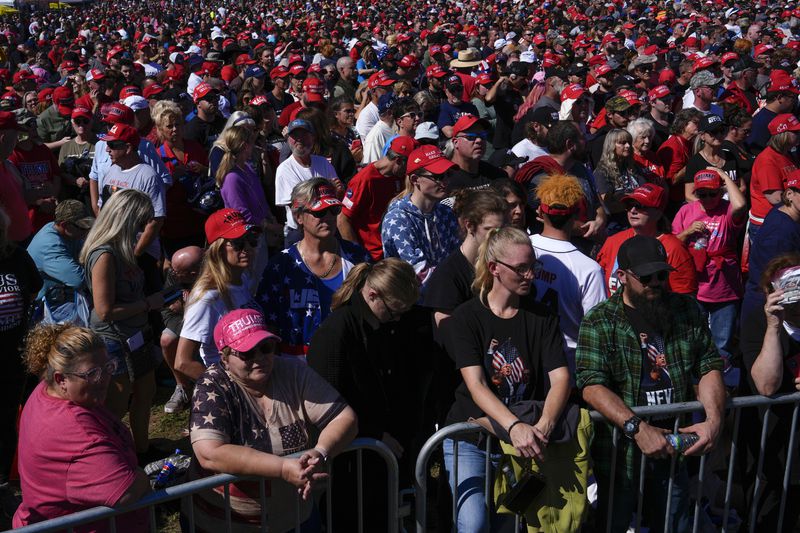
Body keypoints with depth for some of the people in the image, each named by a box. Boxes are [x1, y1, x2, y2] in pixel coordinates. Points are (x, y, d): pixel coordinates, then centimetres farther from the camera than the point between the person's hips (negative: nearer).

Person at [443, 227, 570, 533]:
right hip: (470, 437, -3)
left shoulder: (542, 317, 5)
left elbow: (561, 377, -6)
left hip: (524, 437, 3)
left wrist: (545, 425, -26)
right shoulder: (466, 317, -4)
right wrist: (514, 426, -32)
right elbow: (476, 385, -16)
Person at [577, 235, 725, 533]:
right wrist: (638, 428, -29)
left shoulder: (687, 310, 5)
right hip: (620, 451, -3)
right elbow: (592, 386, -19)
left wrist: (714, 419, -13)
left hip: (673, 448, 4)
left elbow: (709, 367, 4)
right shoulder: (599, 322, -9)